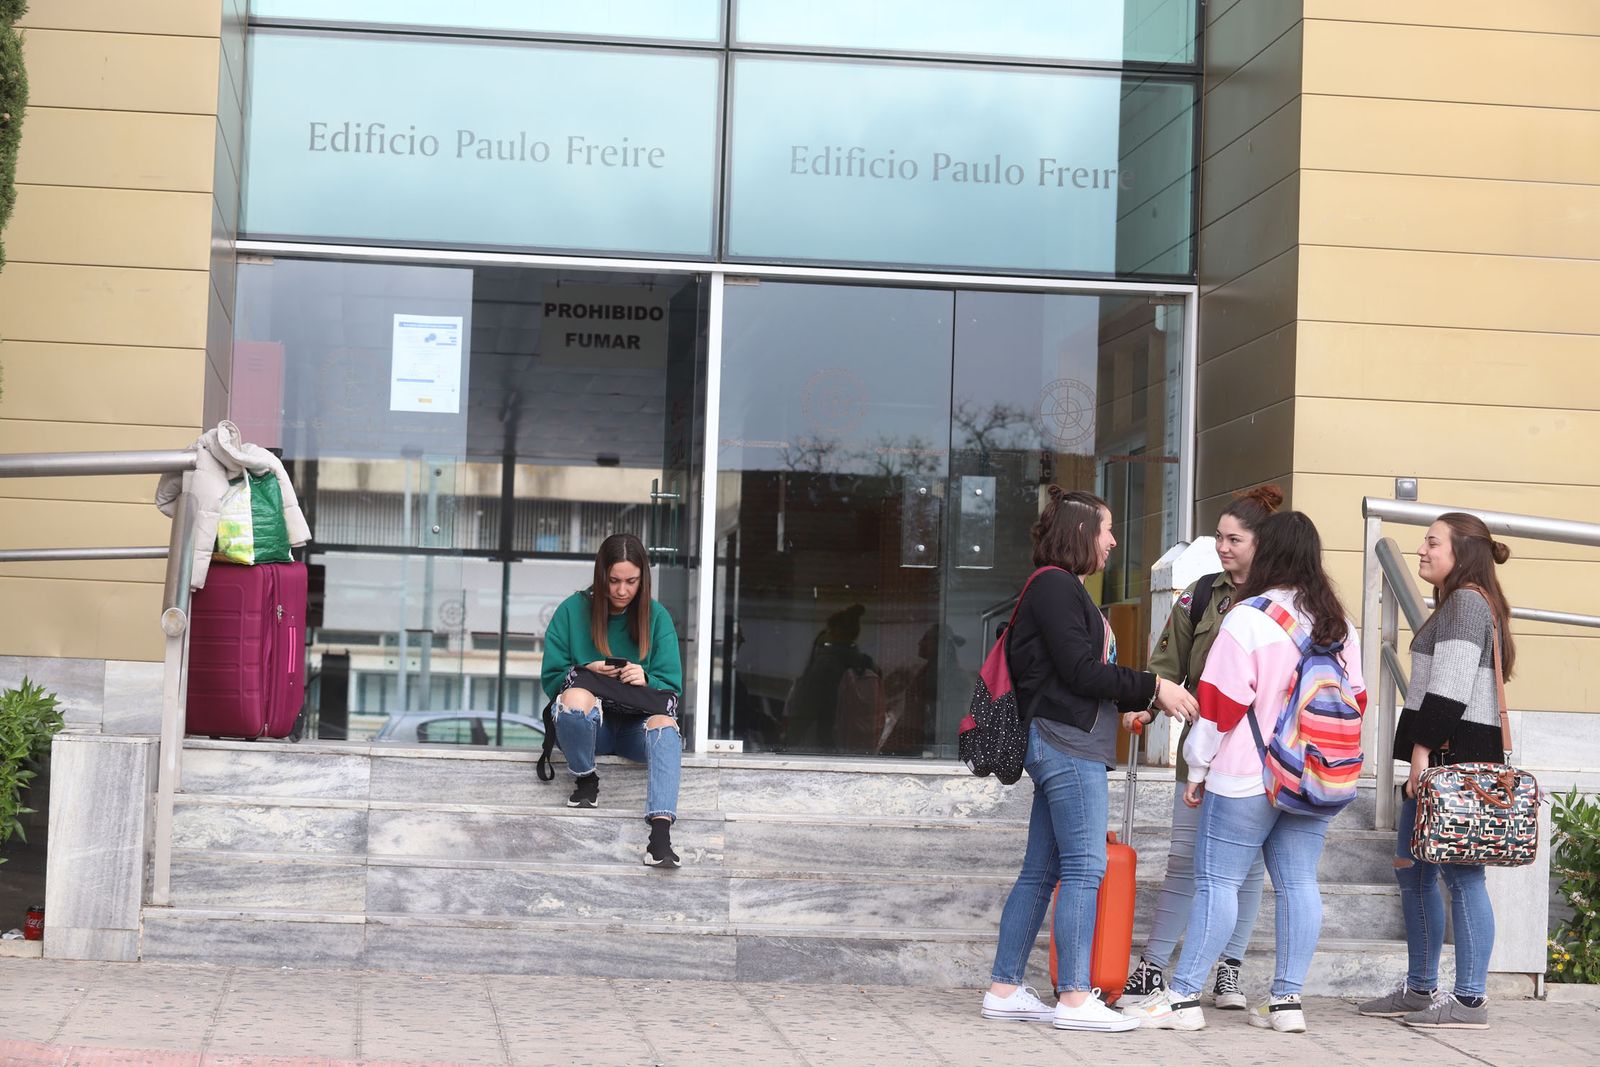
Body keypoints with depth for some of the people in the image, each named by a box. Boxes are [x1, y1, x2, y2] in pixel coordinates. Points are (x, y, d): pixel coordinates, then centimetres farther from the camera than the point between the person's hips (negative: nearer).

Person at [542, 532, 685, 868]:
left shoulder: (656, 616, 2)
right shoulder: (573, 610, -1)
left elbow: (672, 687, 1)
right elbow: (550, 679, 1)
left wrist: (646, 680, -22)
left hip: (636, 725, 1)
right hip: (585, 725, -1)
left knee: (664, 723, -35)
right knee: (577, 696, -36)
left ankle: (661, 832, -53)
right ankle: (585, 778, -8)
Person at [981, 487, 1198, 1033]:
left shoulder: (1062, 590, 22)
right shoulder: (1055, 587, -10)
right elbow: (1081, 671, -16)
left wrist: (1148, 699, 12)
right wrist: (1153, 687, -10)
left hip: (1059, 747, 10)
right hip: (1067, 745, -10)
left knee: (1041, 870, 10)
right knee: (1085, 866, -10)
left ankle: (1004, 989, 12)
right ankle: (1075, 999, -9)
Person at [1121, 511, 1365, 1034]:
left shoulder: (1249, 618, -13)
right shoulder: (1338, 624, 9)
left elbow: (1222, 702, -12)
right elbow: (1355, 700, 14)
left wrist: (1198, 766, -3)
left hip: (1247, 776, -6)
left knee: (1217, 882, -3)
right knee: (1298, 883, 7)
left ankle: (1183, 996, -3)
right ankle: (1286, 999, 9)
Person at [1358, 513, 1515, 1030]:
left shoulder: (1468, 601, -9)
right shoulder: (1454, 604, 23)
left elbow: (1451, 685, -18)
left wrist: (1423, 749, -21)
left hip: (1455, 754, -11)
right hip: (1440, 755, 11)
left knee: (1460, 873, -9)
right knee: (1412, 869, 13)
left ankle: (1469, 1000, -6)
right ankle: (1419, 989, 19)